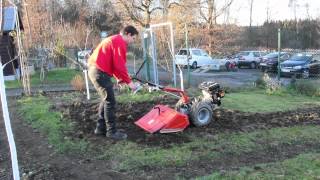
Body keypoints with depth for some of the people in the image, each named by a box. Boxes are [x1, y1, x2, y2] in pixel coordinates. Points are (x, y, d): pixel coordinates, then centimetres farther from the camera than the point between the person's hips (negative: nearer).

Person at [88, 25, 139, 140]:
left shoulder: (114, 40, 22)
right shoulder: (120, 42, -11)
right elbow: (119, 65, -17)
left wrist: (118, 78, 16)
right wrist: (128, 81, -9)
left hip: (95, 70, 11)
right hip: (100, 72, -11)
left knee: (106, 99, 18)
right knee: (110, 101, -6)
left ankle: (101, 128, 24)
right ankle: (111, 131, 1)